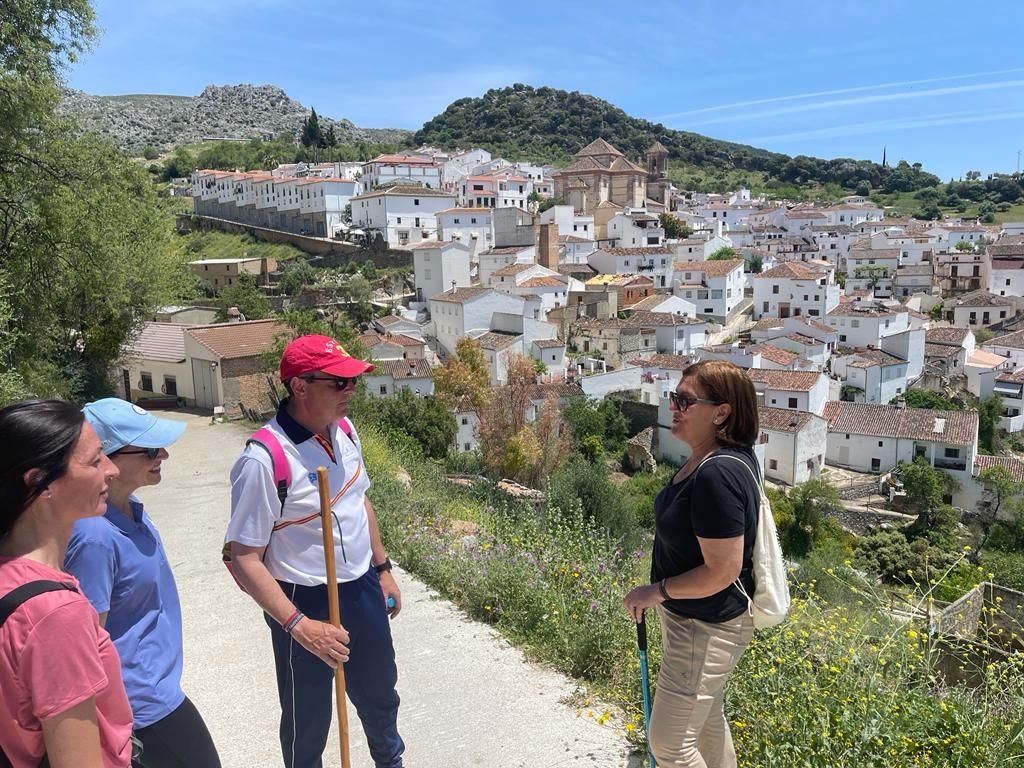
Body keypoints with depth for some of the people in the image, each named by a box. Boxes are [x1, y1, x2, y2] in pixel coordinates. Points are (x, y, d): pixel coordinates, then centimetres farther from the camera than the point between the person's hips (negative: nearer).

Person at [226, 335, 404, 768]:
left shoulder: (343, 429, -5)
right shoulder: (263, 459, -27)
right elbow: (243, 559, -22)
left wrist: (382, 569, 15)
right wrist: (299, 626, -28)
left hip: (362, 590, 7)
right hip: (305, 602, -7)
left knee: (379, 692, 27)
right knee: (308, 718, 15)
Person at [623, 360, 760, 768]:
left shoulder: (717, 474, -31)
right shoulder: (705, 459, 0)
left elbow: (722, 571, -30)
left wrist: (655, 592, -18)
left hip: (706, 626, -10)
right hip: (692, 618, 10)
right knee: (706, 719, 27)